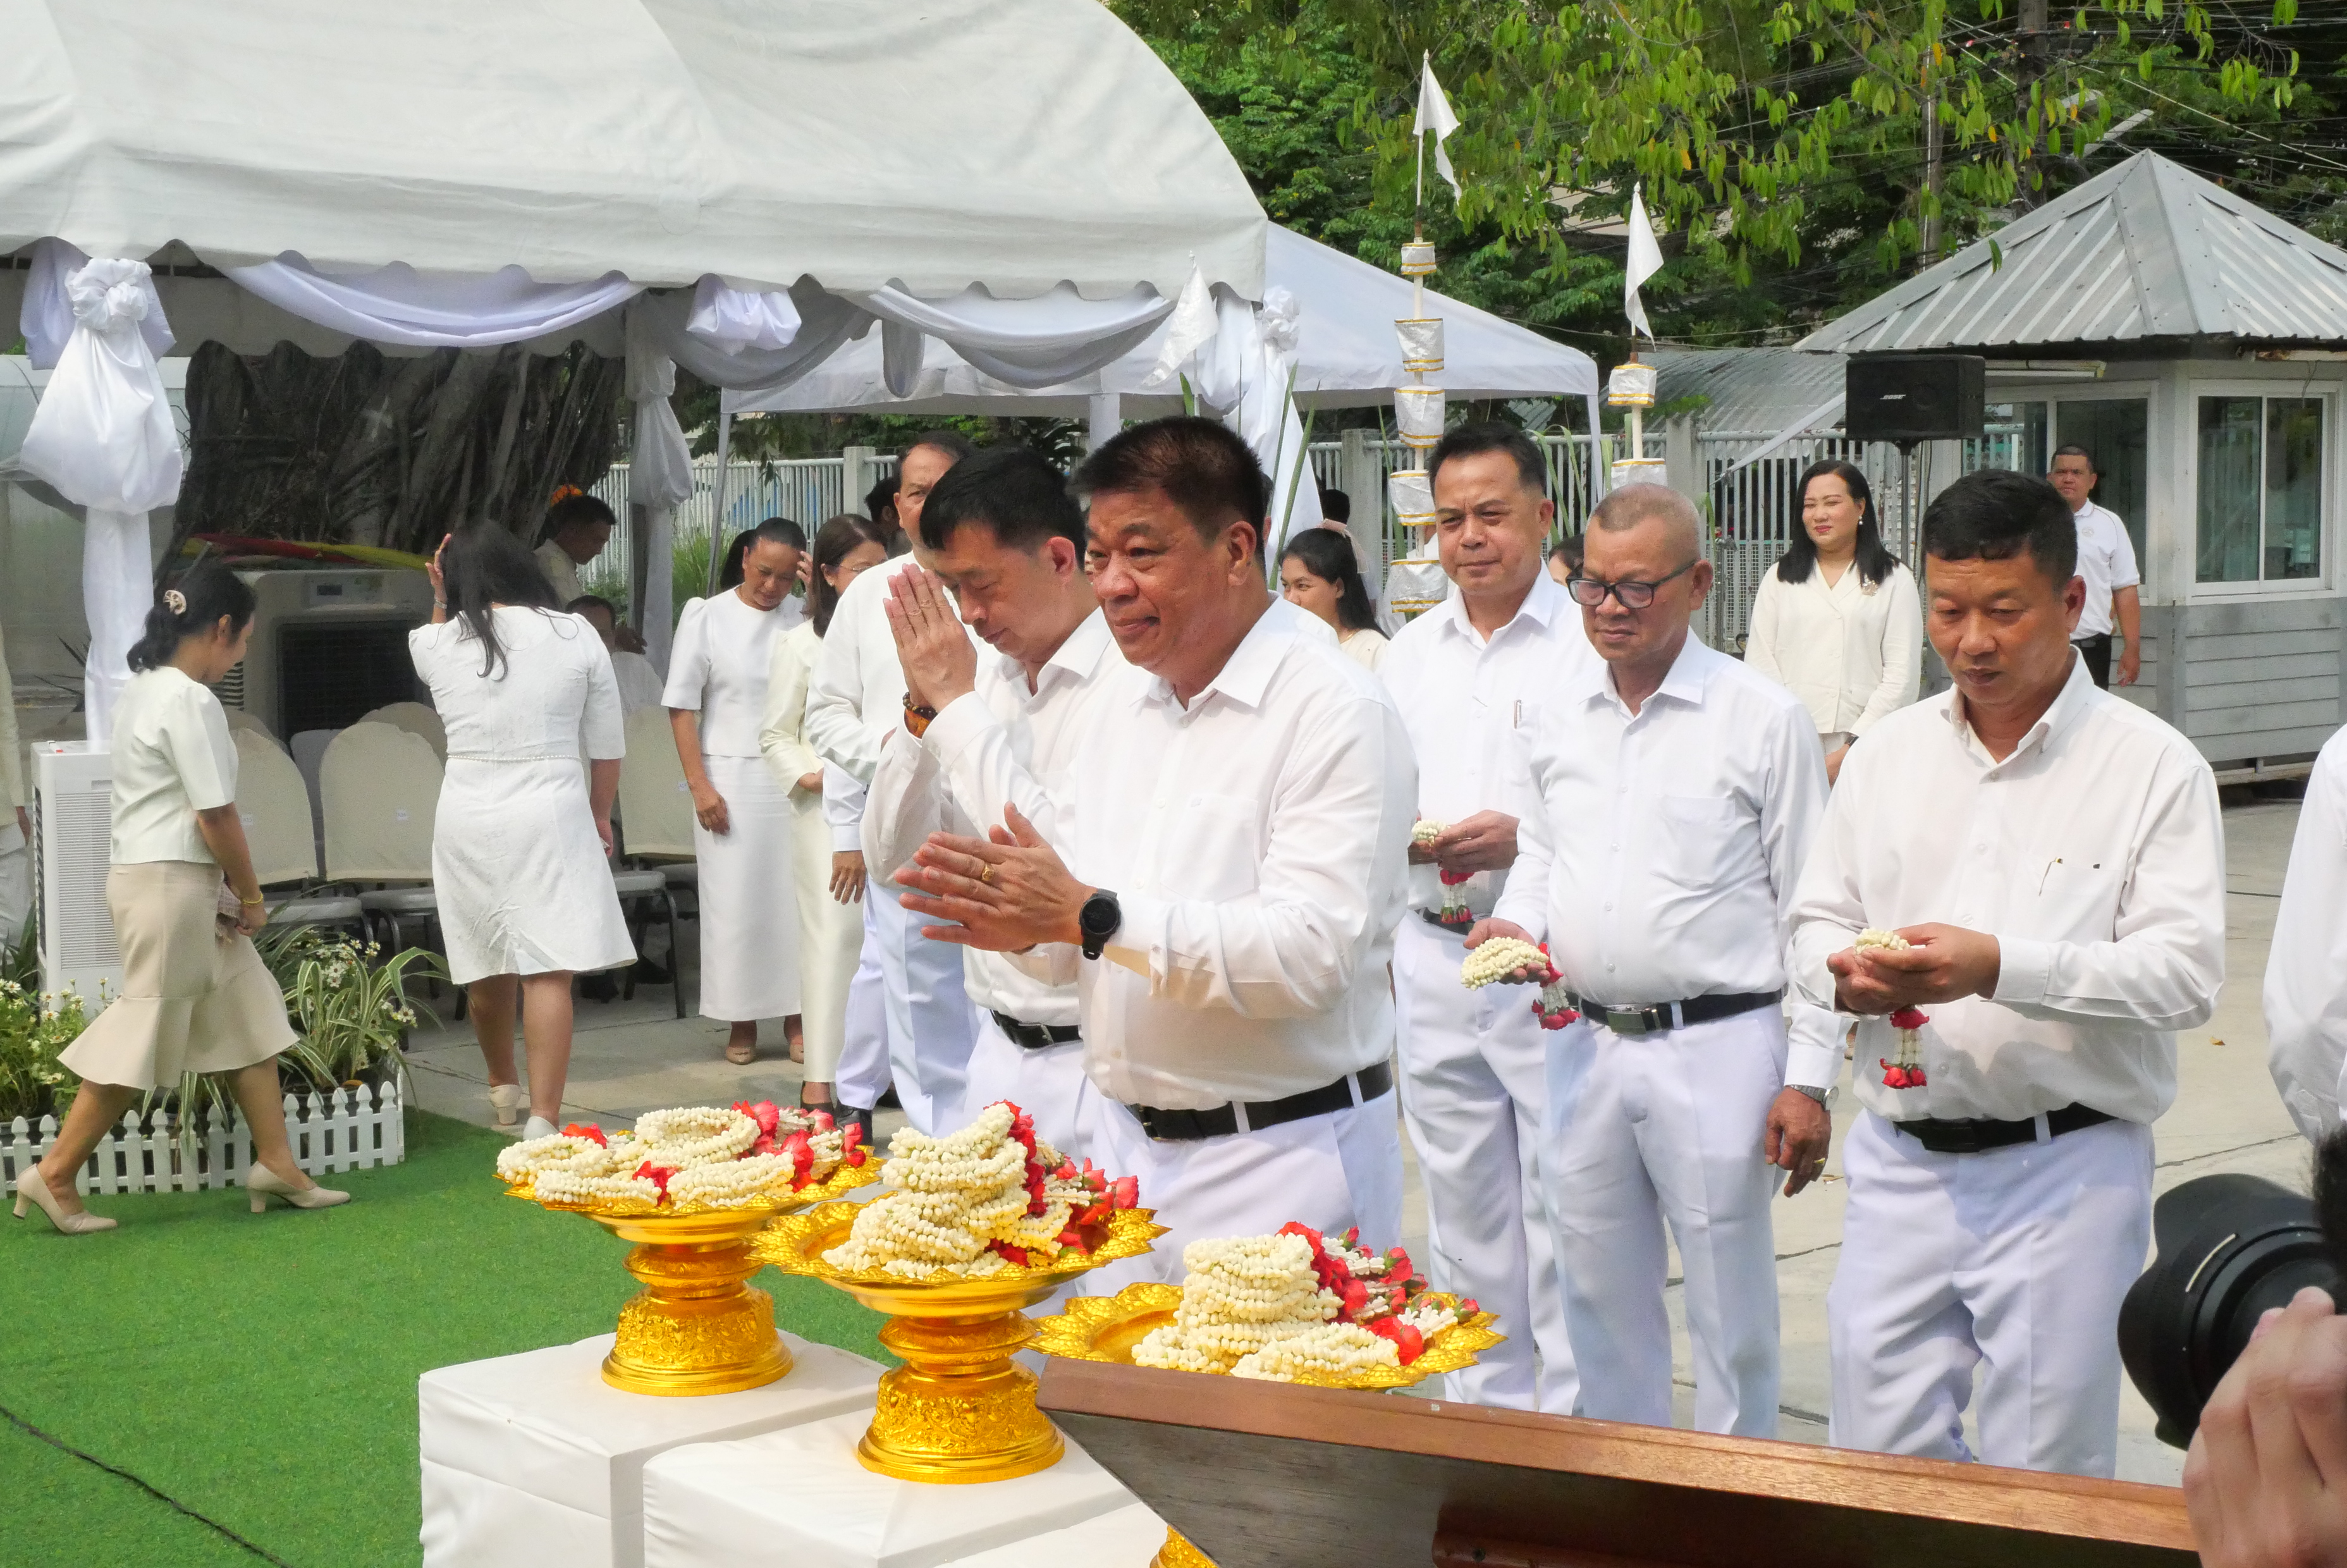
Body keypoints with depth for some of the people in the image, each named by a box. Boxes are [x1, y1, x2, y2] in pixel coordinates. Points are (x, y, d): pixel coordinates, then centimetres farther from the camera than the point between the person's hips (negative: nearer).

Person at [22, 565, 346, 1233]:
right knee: (141, 1036, -2)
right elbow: (216, 815, -19)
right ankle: (55, 1175, 7)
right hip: (170, 883, -10)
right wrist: (251, 897, -6)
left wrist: (229, 892, 6)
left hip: (181, 883, 10)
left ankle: (276, 1164, 17)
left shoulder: (142, 689, 13)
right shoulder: (190, 701, -17)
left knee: (247, 1017, 13)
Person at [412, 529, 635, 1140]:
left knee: (486, 968, 16)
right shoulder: (575, 635, -2)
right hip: (551, 814, -2)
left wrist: (440, 596, 21)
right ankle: (543, 1118, -12)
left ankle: (501, 1089, 37)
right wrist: (600, 816, 16)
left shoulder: (439, 643, 1)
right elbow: (607, 744, 4)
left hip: (468, 819, 2)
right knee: (549, 970, -5)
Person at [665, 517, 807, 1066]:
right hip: (730, 779, -1)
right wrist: (700, 786, -7)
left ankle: (796, 1017, 11)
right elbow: (682, 706, 0)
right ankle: (741, 1021, 12)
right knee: (734, 902, 2)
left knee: (796, 899, 1)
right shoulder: (706, 617, 1)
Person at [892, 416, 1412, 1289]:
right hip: (1129, 1147, 7)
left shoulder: (1336, 712, -13)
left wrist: (1090, 916, -27)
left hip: (1278, 1164, -7)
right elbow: (1076, 954, 14)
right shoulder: (1128, 707, 11)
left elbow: (1311, 950, -24)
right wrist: (1021, 923, -10)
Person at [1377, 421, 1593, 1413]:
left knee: (1564, 1205, -2)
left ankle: (1571, 1415, 10)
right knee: (1462, 1206, 13)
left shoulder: (1590, 642, -5)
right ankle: (1484, 1408, 26)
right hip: (1434, 956, 6)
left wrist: (1526, 838, -21)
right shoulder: (1410, 654, 13)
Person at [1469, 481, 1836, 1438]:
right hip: (1585, 1045, 5)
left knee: (1730, 1310, 3)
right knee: (1601, 1302, 15)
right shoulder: (1555, 719, 9)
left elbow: (1811, 909, -4)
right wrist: (1516, 922, 1)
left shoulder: (1763, 719, -5)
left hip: (1718, 1047, -5)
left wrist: (1808, 1079, -7)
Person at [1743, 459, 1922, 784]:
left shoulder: (1894, 580, 9)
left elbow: (1902, 674, 1)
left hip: (1863, 748, -1)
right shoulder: (1780, 578, 16)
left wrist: (1851, 750, -9)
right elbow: (1759, 663, 7)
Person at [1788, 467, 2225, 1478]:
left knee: (2045, 1479, 5)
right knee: (1880, 1450, 9)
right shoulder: (1888, 753, 10)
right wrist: (1848, 975, -10)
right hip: (1899, 1159, 4)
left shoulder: (2153, 767, -5)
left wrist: (2001, 967, -25)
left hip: (2066, 1172, -4)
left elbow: (2185, 972, -13)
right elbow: (1816, 921, 14)